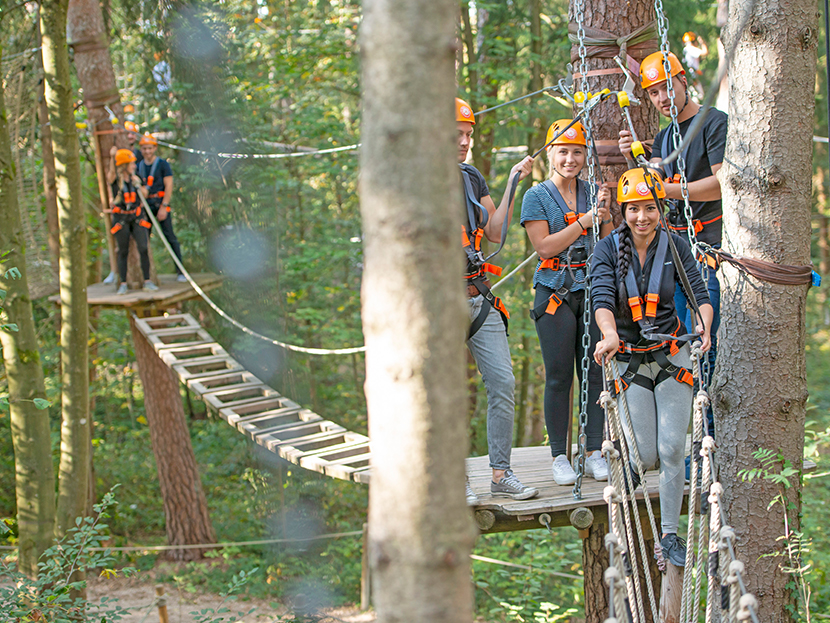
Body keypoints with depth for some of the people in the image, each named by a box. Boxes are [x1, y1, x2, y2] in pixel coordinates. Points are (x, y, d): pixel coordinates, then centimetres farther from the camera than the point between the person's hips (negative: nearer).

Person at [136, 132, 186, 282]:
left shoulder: (163, 164, 0)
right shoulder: (139, 166, 12)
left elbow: (169, 186, -5)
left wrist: (163, 206, -13)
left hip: (160, 203, -4)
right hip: (144, 204, 4)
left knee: (170, 236, -8)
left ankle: (180, 271, -6)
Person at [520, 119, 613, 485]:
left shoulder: (594, 193, 12)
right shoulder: (537, 197, 1)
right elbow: (545, 246, -9)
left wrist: (605, 216, -8)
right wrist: (584, 221, -14)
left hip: (592, 289, 3)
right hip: (555, 292, -3)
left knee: (594, 372, 2)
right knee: (559, 376, -3)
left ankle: (594, 454, 9)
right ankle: (559, 457, 5)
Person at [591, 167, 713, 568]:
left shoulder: (675, 246, -3)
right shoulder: (608, 249, -8)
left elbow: (699, 294, -9)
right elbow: (602, 297, -22)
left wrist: (704, 325, -31)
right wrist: (610, 335, -42)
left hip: (671, 355, 1)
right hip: (628, 359, -1)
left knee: (673, 449, -7)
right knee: (647, 456, -5)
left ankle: (670, 535, 7)